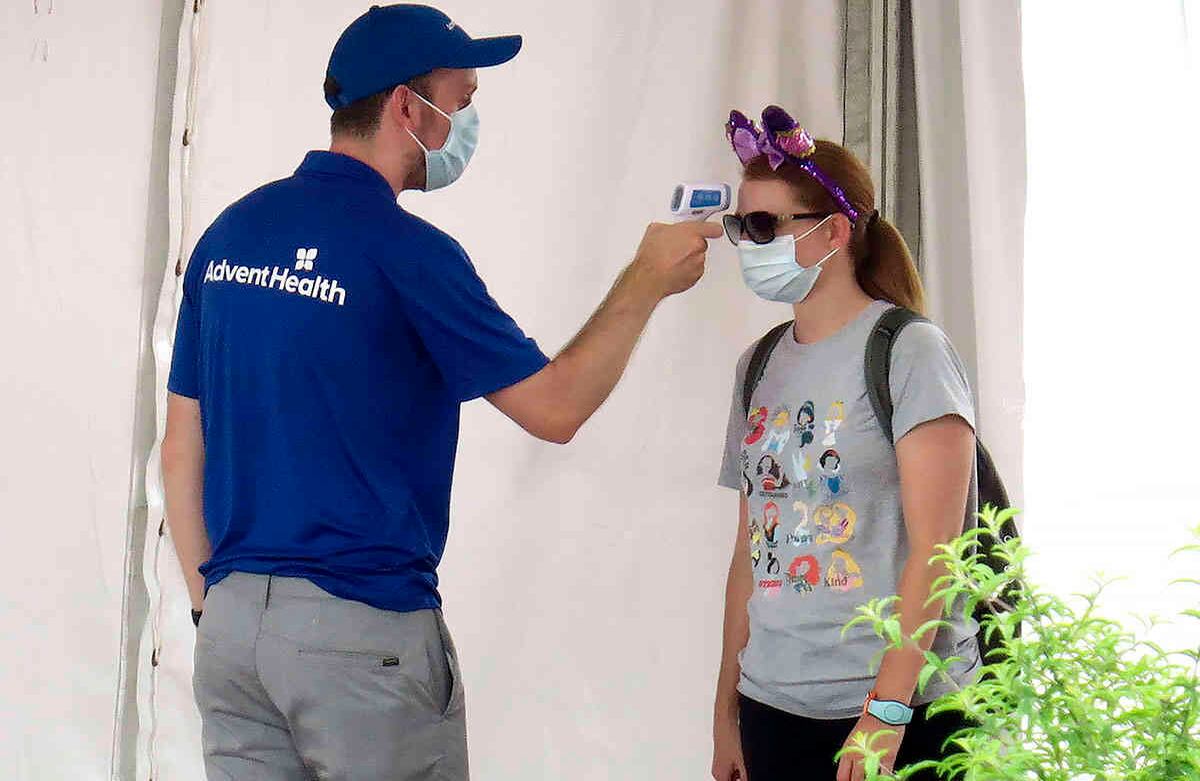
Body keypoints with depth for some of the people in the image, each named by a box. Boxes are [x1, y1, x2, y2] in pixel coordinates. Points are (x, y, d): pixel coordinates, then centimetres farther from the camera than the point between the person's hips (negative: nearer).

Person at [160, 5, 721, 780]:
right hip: (362, 628, -6)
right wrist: (648, 282, 3)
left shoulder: (231, 232, 7)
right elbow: (555, 408, -8)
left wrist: (211, 600, 17)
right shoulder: (404, 249, -13)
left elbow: (182, 445, 10)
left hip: (233, 620, 7)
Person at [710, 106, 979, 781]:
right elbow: (751, 553, 12)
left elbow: (934, 549, -13)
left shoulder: (910, 352, -8)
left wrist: (886, 712, -17)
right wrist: (727, 708, 10)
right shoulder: (760, 368, 10)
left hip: (903, 710, -5)